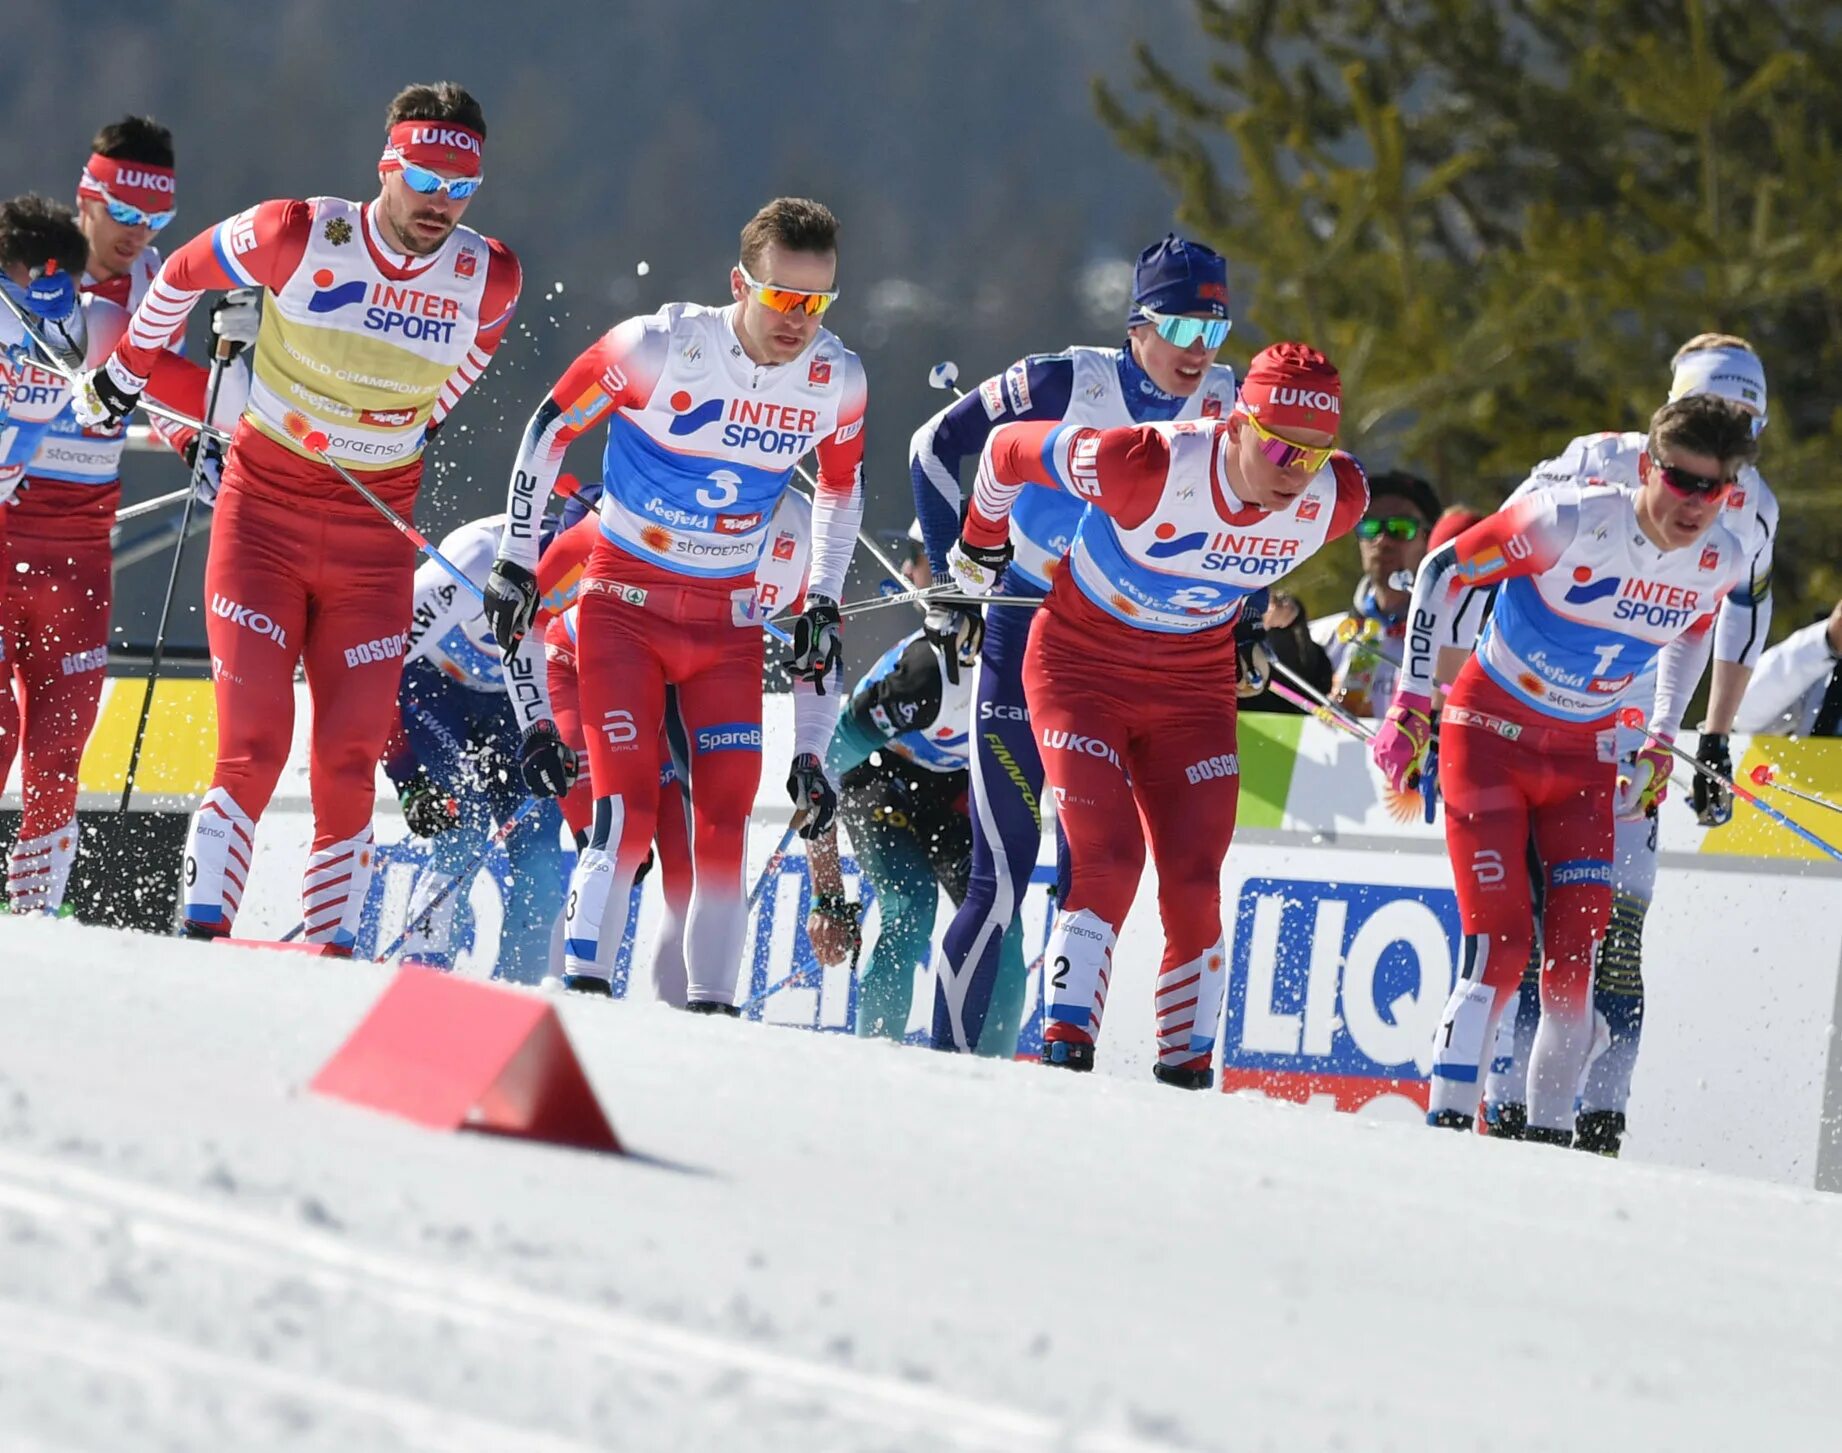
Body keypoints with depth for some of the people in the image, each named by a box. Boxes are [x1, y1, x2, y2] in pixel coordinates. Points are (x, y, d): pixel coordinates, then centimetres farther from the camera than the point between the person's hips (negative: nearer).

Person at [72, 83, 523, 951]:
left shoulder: (488, 280, -7)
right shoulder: (299, 238, -15)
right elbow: (182, 275, 4)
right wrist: (128, 367, 17)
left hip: (373, 539, 2)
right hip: (262, 514, -2)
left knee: (349, 765, -3)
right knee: (253, 749, -14)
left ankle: (331, 951, 4)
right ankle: (203, 929, -10)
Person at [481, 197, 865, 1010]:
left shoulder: (835, 381, -7)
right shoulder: (661, 348, -19)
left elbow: (843, 487, 15)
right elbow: (550, 429, -5)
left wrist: (822, 603, 10)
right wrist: (517, 562, -2)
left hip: (728, 621, 4)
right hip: (624, 600, -3)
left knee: (724, 823, -4)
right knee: (628, 808, -16)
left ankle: (710, 1007, 3)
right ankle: (582, 989, -12)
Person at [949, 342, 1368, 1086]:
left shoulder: (1335, 500, -17)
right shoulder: (1148, 467, -32)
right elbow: (1009, 448, -15)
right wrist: (981, 544, 3)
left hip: (1195, 684, 4)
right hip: (1083, 666, -4)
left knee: (1194, 885, -3)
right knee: (1107, 862, -18)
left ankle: (1187, 1067, 8)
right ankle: (1064, 1050, -13)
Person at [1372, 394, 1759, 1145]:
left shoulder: (1722, 563, -9)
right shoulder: (1572, 522, -25)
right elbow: (1443, 569, -13)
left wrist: (1660, 741, 14)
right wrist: (1410, 702, -13)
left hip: (1583, 756, 5)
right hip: (1491, 733, -5)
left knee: (1576, 954, -5)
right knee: (1501, 942, -16)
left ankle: (1550, 1133, 6)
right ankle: (1446, 1123, -12)